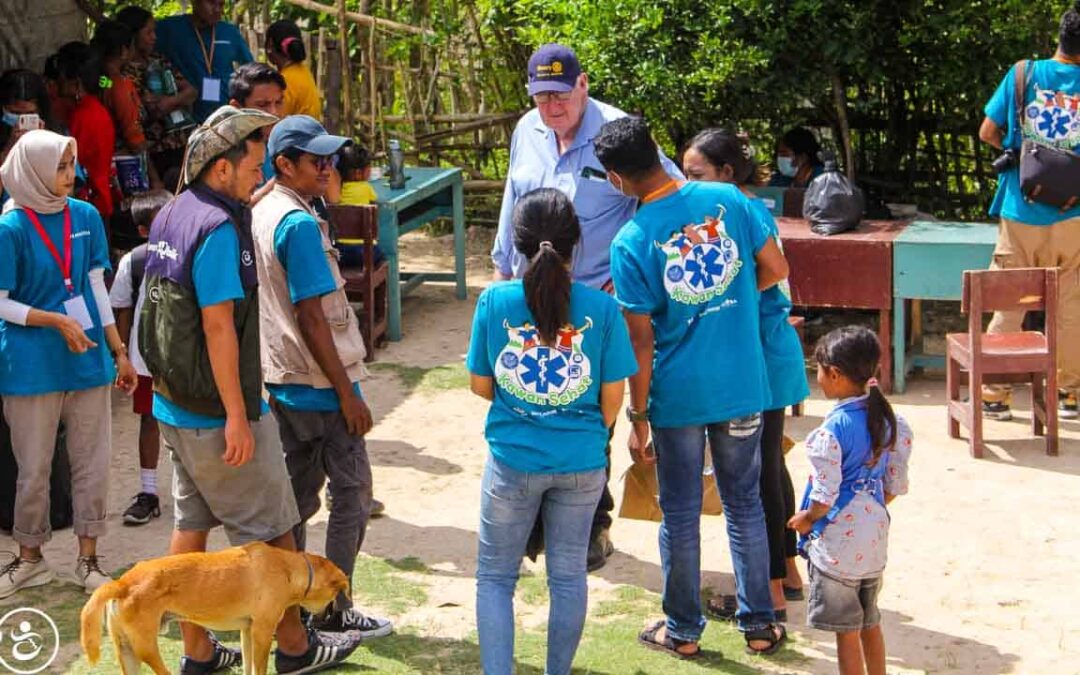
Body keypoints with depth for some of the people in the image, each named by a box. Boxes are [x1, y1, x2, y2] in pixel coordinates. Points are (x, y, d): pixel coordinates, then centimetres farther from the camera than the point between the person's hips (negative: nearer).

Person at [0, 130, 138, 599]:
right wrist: (58, 321, -17)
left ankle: (88, 560, 18)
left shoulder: (85, 217, 2)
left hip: (88, 358, 4)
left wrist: (120, 353, 9)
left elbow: (97, 289, 9)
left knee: (93, 464, 6)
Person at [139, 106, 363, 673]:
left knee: (191, 523, 14)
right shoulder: (218, 227, -20)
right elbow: (218, 326, -23)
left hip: (173, 407, 9)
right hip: (217, 413, -9)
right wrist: (237, 417, -21)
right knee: (270, 532, 4)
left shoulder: (170, 217, 8)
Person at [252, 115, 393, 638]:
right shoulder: (300, 224, -20)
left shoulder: (260, 215, 8)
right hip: (319, 383, -9)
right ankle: (334, 610, 7)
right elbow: (311, 320, -21)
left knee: (297, 494, 16)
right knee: (352, 493, 2)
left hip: (280, 380, 9)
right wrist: (347, 393, -16)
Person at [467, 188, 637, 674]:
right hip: (582, 464, 1)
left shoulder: (494, 301, -11)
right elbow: (613, 396, -5)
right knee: (569, 575, 17)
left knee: (495, 576, 13)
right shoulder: (601, 307, -11)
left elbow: (480, 385, -1)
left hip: (512, 460, -1)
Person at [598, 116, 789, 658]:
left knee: (680, 513, 12)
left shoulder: (630, 242, -15)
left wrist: (638, 417, -2)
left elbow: (641, 341, -12)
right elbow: (776, 268, 0)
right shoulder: (726, 199, -8)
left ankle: (683, 630, 25)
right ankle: (759, 624, 25)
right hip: (742, 387, 3)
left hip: (677, 395, -3)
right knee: (745, 504, 16)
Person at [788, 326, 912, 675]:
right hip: (874, 535, 7)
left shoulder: (831, 431, -21)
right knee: (870, 622, 20)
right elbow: (895, 484, 6)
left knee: (846, 630, 5)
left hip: (838, 541, -7)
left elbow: (825, 495, -19)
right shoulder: (886, 418, 0)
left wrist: (805, 519, 0)